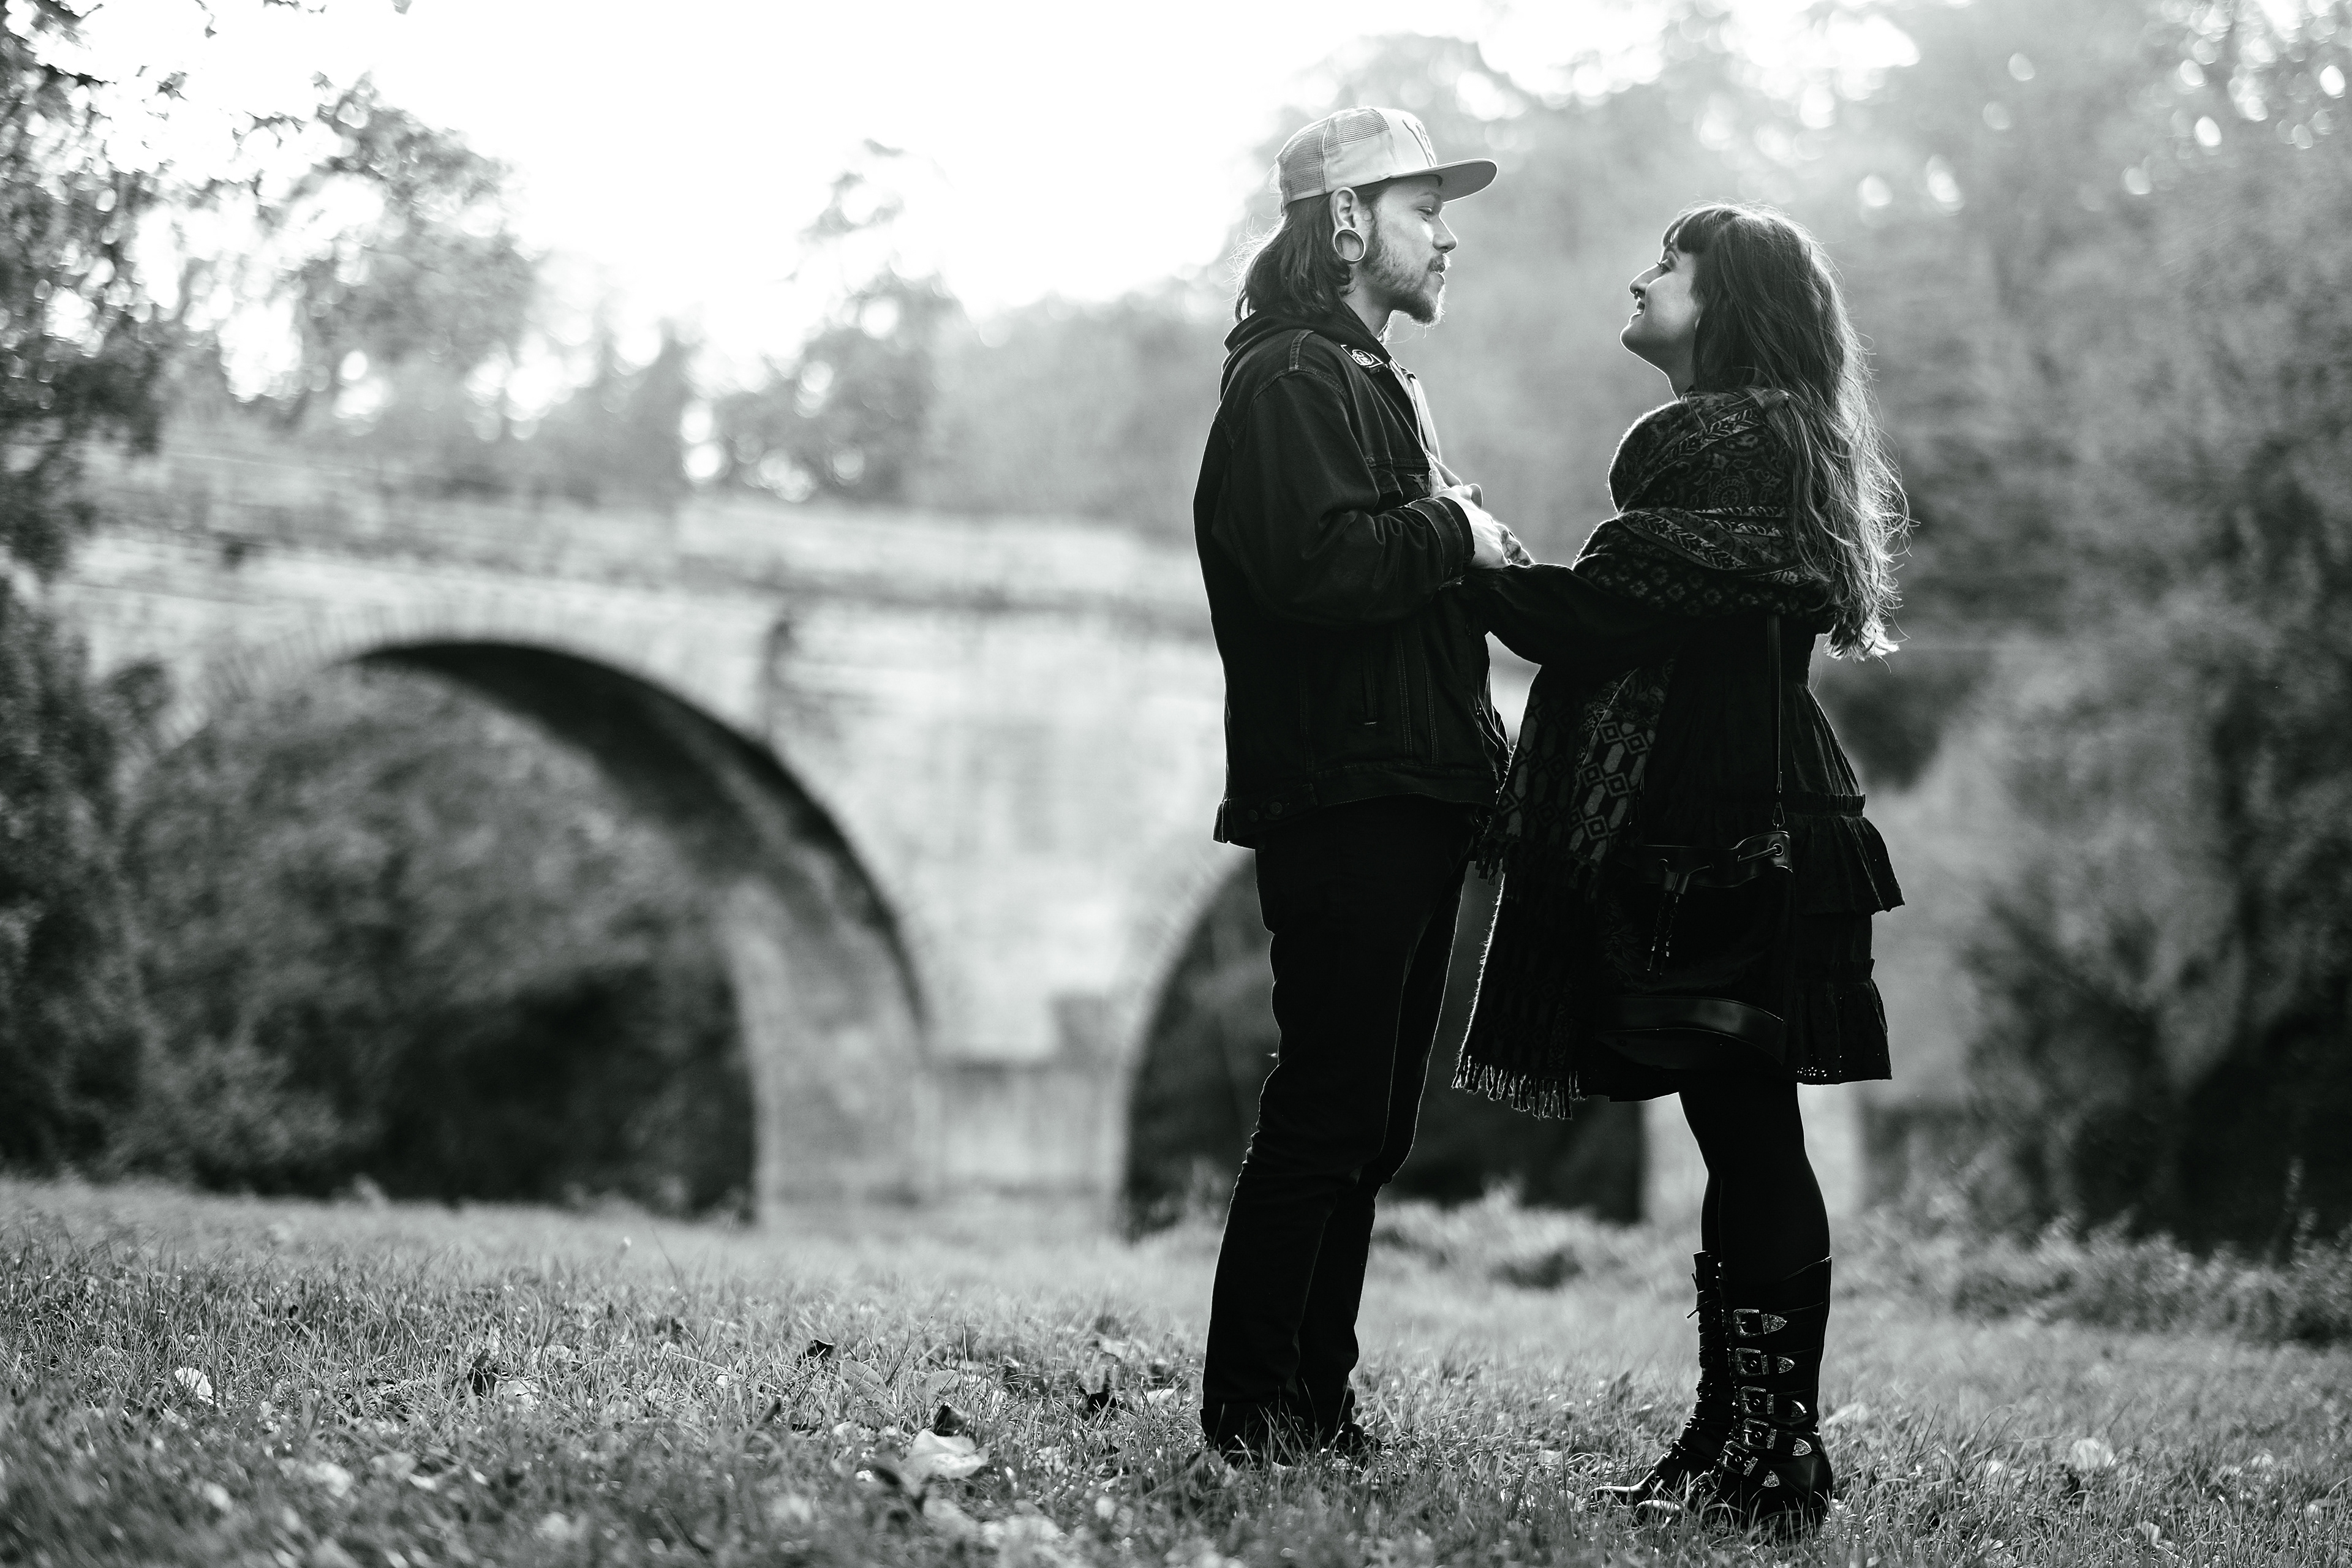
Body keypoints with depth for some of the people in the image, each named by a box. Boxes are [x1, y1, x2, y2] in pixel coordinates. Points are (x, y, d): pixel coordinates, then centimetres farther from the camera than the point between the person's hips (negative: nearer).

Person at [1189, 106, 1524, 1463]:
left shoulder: (1383, 385, 24)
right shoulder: (1289, 380, -8)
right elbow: (1313, 562, -23)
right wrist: (1457, 539, -10)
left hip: (1414, 798, 10)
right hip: (1339, 797, -10)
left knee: (1370, 1123, 10)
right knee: (1328, 1112, -9)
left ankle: (1315, 1401, 15)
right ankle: (1249, 1411, -4)